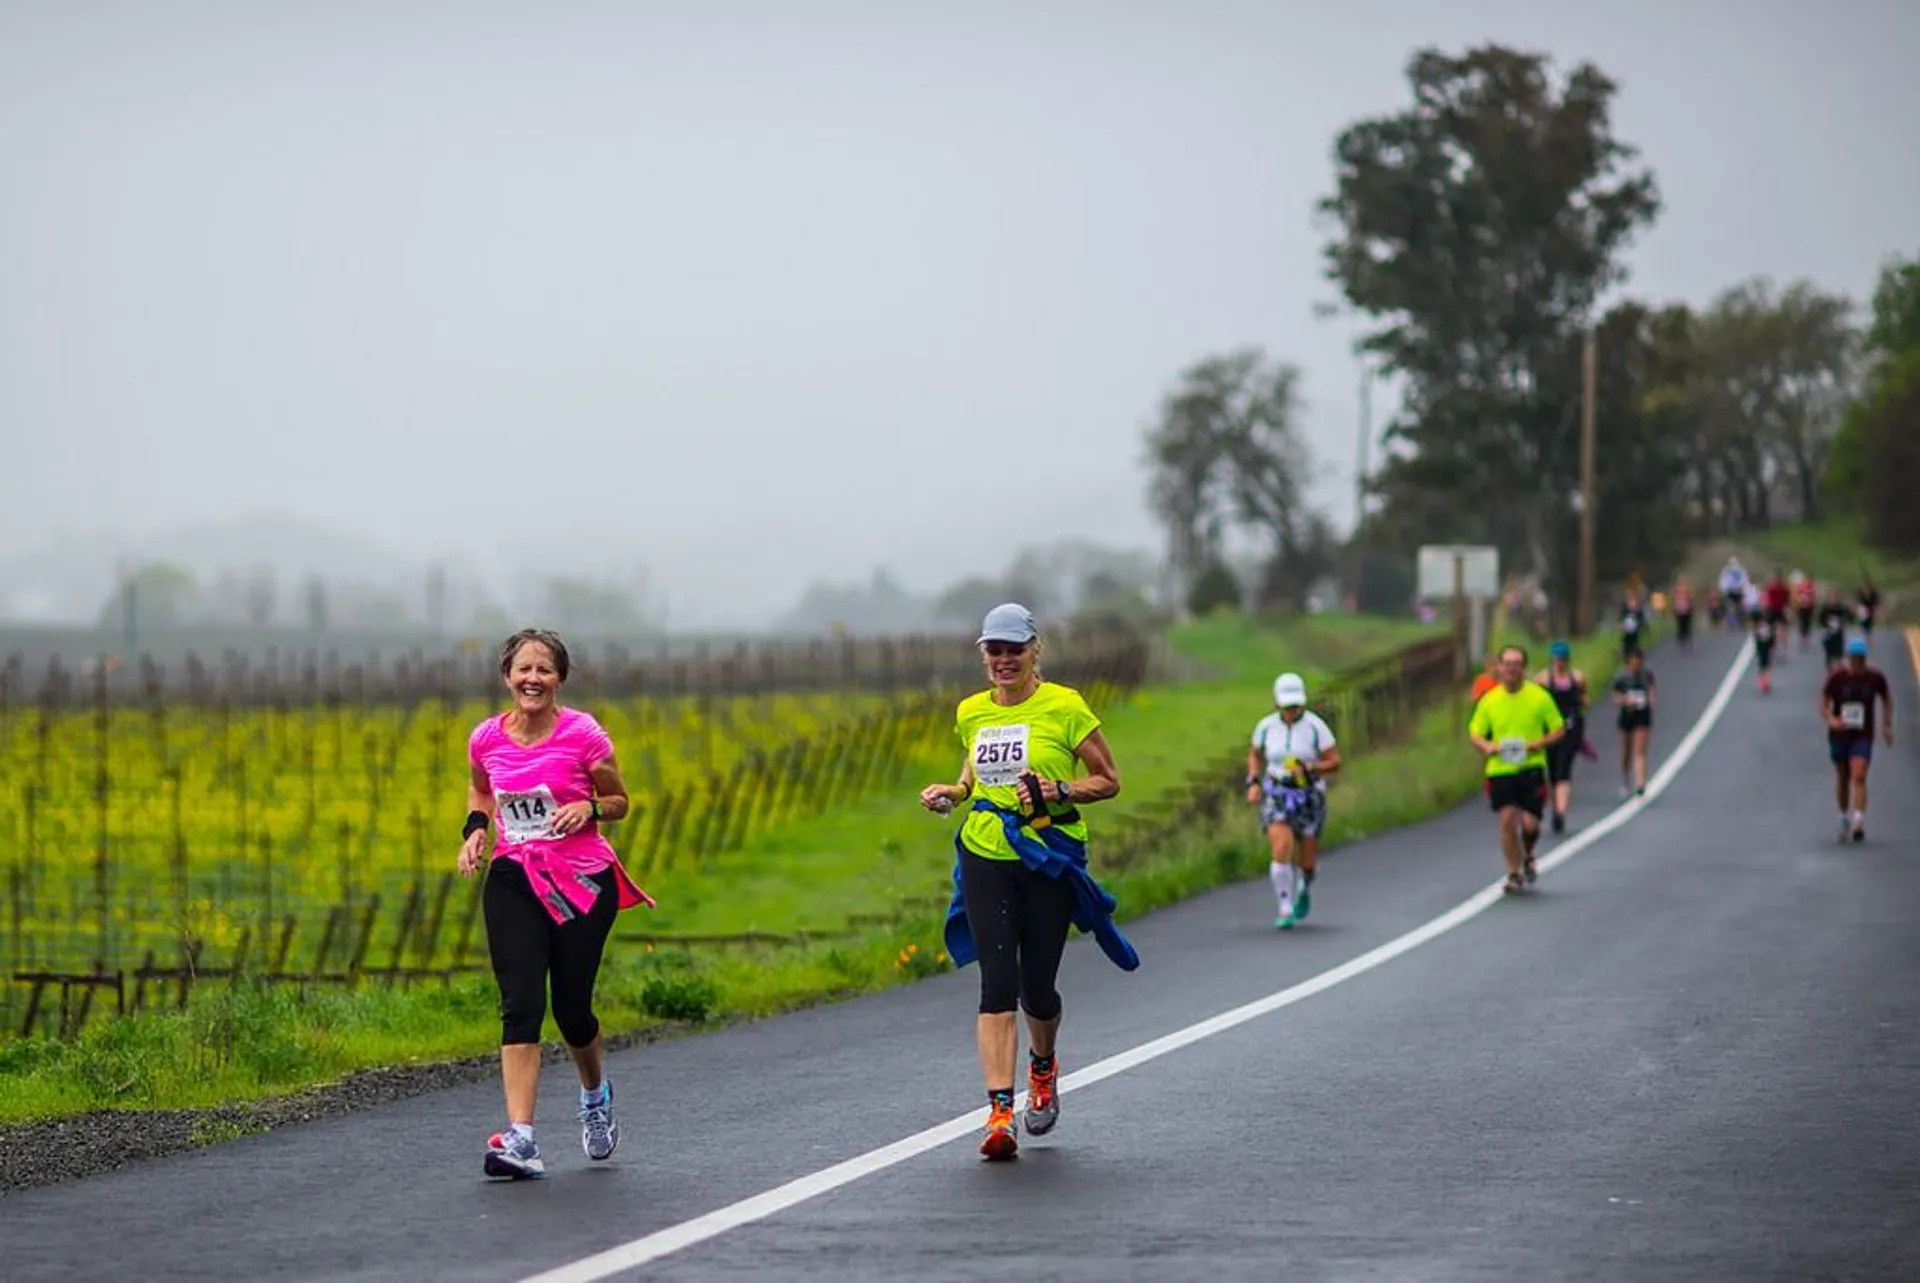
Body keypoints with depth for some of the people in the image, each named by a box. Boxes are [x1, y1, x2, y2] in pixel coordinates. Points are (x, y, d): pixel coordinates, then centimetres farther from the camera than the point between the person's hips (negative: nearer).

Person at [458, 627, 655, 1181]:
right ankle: (520, 1140, -18)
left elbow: (618, 801, 4)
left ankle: (595, 1095, 37)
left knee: (572, 1007, 3)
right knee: (520, 1005, -12)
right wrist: (476, 827, 3)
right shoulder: (487, 738, 1)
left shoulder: (583, 734, -8)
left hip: (583, 883, -2)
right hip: (513, 880, 2)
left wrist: (589, 809, -17)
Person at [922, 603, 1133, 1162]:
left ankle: (1043, 1065, 39)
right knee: (997, 985, -11)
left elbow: (1109, 781, 0)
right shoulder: (971, 712, 8)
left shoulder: (1064, 707, -5)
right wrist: (950, 793, 5)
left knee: (1037, 988, 3)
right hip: (985, 857, 2)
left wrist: (1060, 792, -16)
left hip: (1049, 858, -2)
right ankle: (1000, 1112, -16)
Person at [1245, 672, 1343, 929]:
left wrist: (1307, 769, -26)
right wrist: (1253, 783, -1)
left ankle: (1304, 889, 45)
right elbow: (1255, 755, 15)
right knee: (1281, 851, -21)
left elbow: (1335, 762, -10)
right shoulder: (1266, 726, -3)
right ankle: (1285, 912, -12)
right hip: (1277, 796, 1)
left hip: (1309, 796, -1)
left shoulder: (1316, 726, -12)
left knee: (1306, 860, 8)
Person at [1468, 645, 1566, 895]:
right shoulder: (1489, 700, 5)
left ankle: (1527, 856, 26)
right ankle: (1514, 874, 7)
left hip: (1531, 768, -1)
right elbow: (1475, 733, 12)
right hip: (1500, 769, 1)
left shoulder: (1539, 697, -1)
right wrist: (1487, 746, -10)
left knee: (1529, 823, -8)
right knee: (1507, 819, -7)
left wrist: (1539, 743, -13)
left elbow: (1559, 729, 5)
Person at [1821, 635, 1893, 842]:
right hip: (1840, 734, 1)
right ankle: (1844, 818, 32)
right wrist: (1831, 720, -24)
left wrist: (1887, 726, 7)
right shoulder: (1836, 677, -8)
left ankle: (1858, 822, -22)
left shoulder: (1875, 677, -5)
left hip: (1863, 736, -1)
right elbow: (1823, 703, -4)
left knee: (1859, 778, -16)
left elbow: (1886, 698, 13)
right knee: (1842, 779, 13)